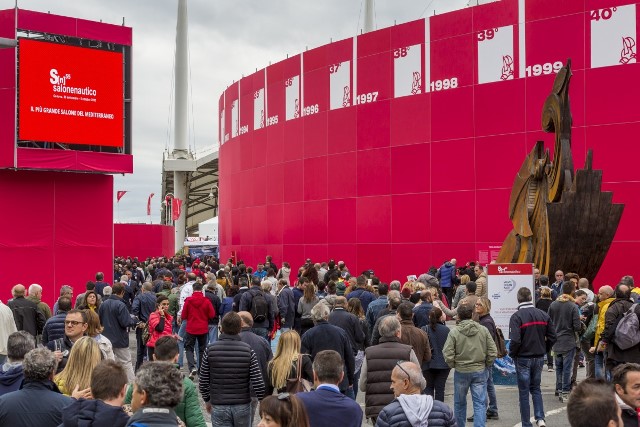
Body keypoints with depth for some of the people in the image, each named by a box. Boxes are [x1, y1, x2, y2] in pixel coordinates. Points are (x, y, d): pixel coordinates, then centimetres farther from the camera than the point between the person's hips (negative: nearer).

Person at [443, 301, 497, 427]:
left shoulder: (454, 332, -11)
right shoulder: (483, 330, -5)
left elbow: (448, 355, -14)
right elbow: (493, 352, -4)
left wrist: (454, 365, 4)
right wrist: (486, 365, 10)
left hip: (461, 372, -1)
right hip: (480, 371, 1)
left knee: (460, 403, 16)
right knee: (480, 403, 3)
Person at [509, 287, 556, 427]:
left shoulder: (516, 316, -16)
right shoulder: (543, 315, 1)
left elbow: (515, 340, -22)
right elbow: (552, 337, 1)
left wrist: (512, 354, -5)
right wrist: (544, 351, 13)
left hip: (523, 358, -5)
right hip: (539, 358, 5)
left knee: (524, 392, 6)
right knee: (536, 389, 19)